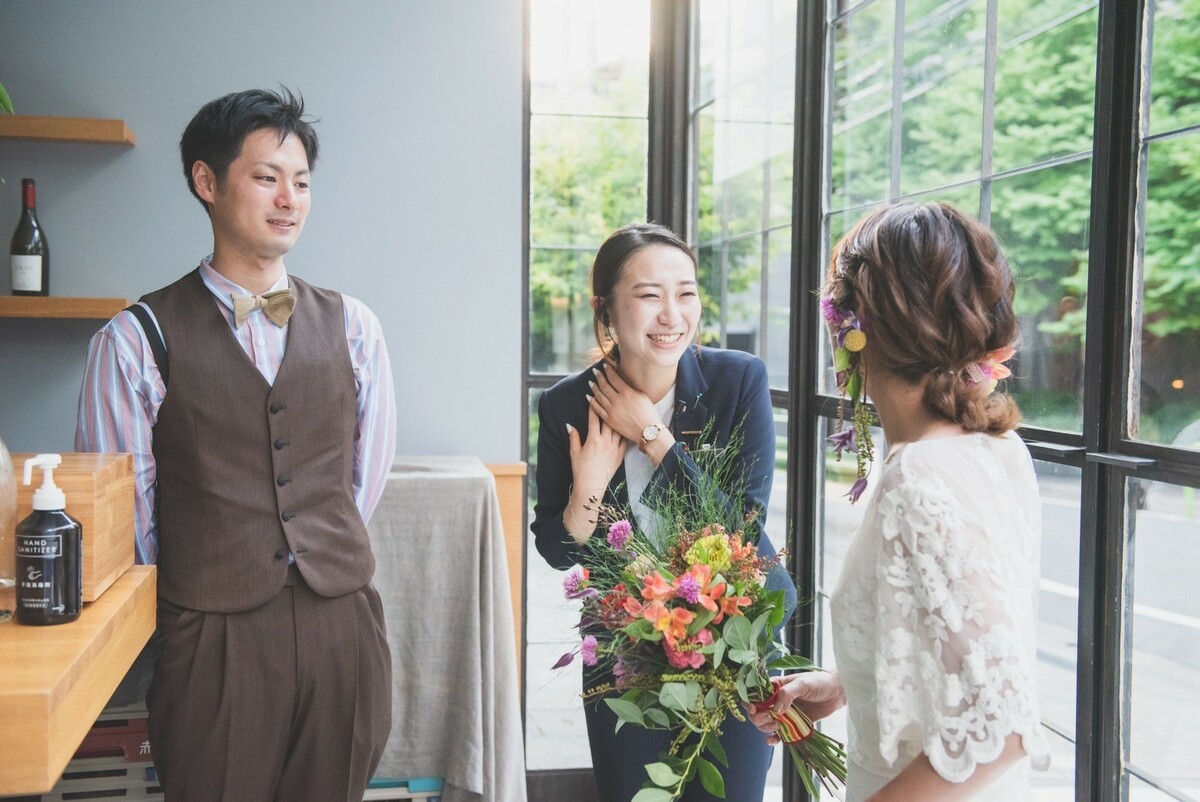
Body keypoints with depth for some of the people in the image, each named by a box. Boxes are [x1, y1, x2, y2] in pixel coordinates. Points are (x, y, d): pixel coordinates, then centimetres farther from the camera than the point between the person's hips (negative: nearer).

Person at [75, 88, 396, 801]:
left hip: (345, 627, 3)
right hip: (216, 637, -3)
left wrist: (326, 560, 11)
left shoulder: (352, 327, 6)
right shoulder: (138, 339, -3)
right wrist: (193, 593, 7)